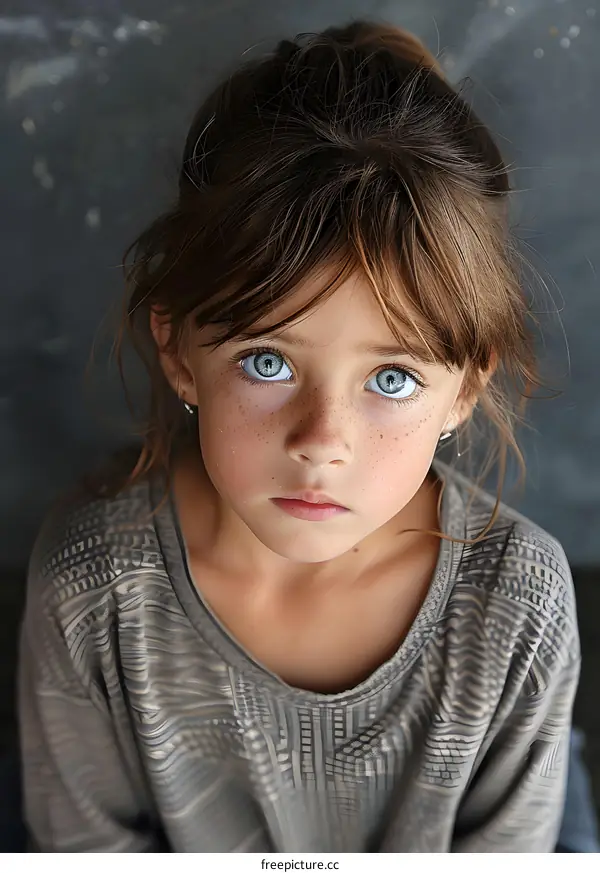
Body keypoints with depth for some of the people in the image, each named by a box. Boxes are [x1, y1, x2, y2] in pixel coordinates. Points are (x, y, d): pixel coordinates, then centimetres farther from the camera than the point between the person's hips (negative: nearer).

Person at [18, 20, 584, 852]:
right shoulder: (88, 576, -27)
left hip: (416, 851, 0)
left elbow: (506, 842, -11)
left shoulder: (519, 598, -27)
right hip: (183, 847, 1)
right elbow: (88, 836, -12)